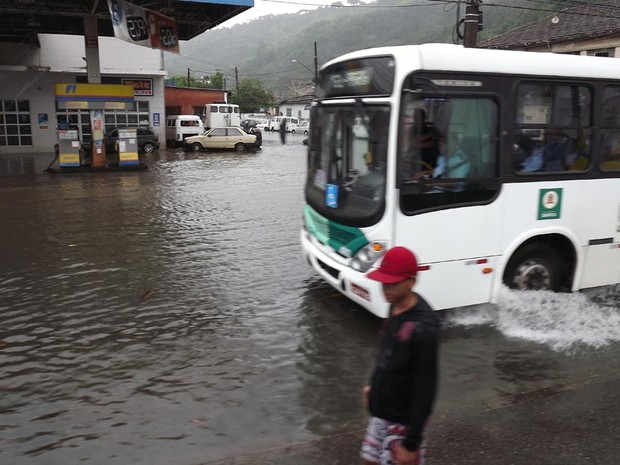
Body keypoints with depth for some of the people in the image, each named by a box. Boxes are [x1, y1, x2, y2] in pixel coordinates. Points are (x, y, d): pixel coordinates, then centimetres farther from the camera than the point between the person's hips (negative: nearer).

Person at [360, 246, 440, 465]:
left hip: (402, 421, -8)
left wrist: (411, 442, -20)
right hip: (382, 413, 8)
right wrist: (376, 385, 21)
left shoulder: (423, 329, -30)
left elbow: (425, 389, -25)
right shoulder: (396, 307, -4)